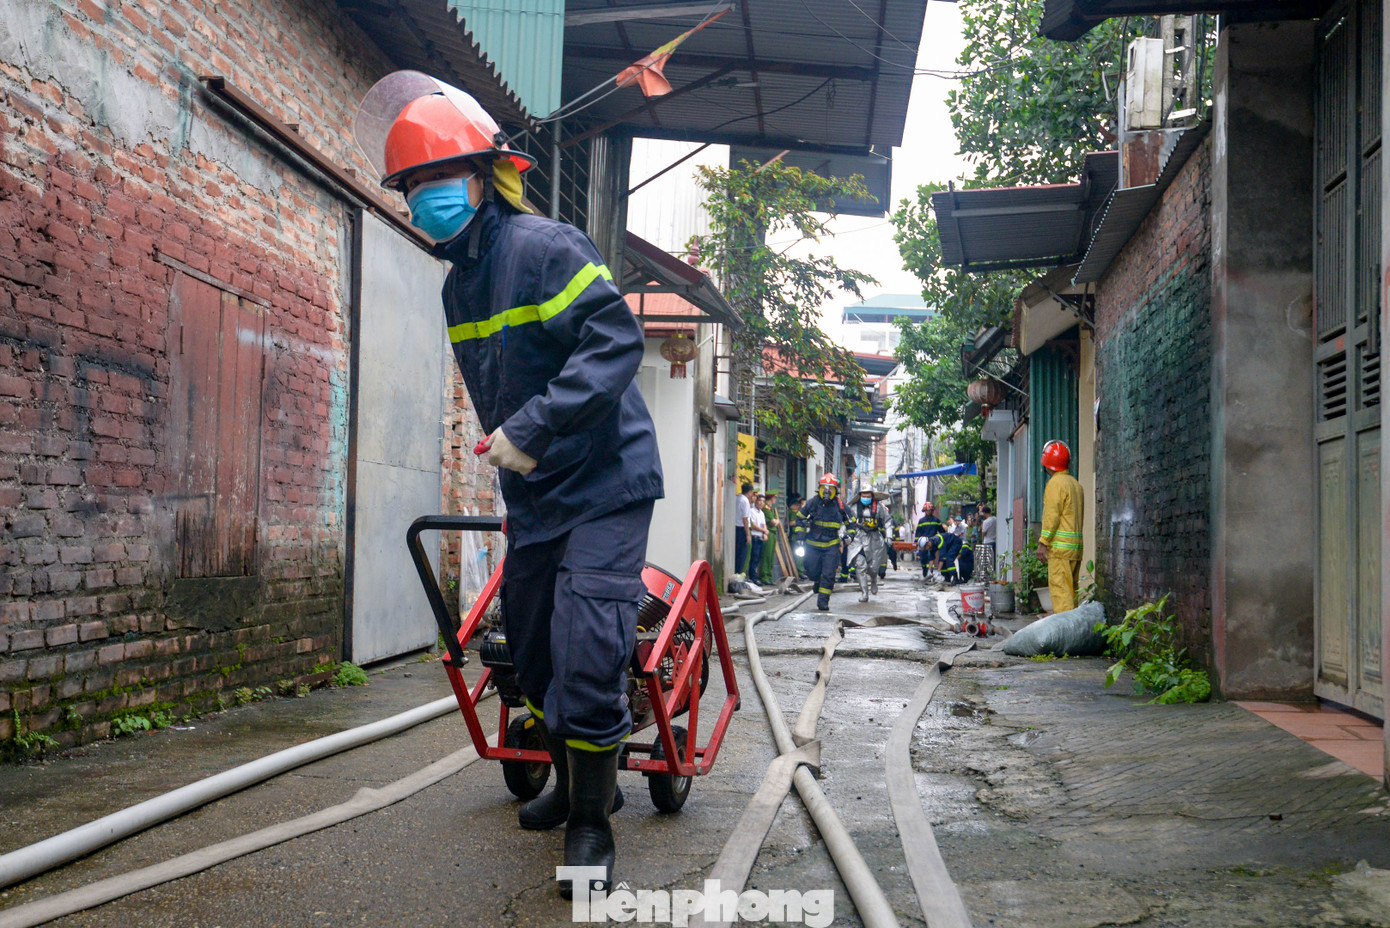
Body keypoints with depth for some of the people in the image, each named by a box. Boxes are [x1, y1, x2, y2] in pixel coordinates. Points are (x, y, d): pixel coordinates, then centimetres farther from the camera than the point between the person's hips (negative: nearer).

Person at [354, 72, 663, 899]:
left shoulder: (543, 246, -14)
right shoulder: (458, 286, 12)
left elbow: (617, 340, -23)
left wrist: (532, 430, -26)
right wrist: (504, 445, 18)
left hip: (603, 485, -8)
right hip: (533, 497, 9)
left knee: (586, 654, -14)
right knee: (534, 655, 16)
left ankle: (592, 822, 2)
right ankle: (575, 781, 36)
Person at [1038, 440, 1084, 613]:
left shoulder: (1055, 483, -8)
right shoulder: (1076, 484, 18)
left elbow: (1052, 515, -13)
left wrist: (1043, 542, -12)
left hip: (1060, 546, -9)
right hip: (1076, 546, 9)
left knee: (1059, 587, -10)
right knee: (1071, 589, 12)